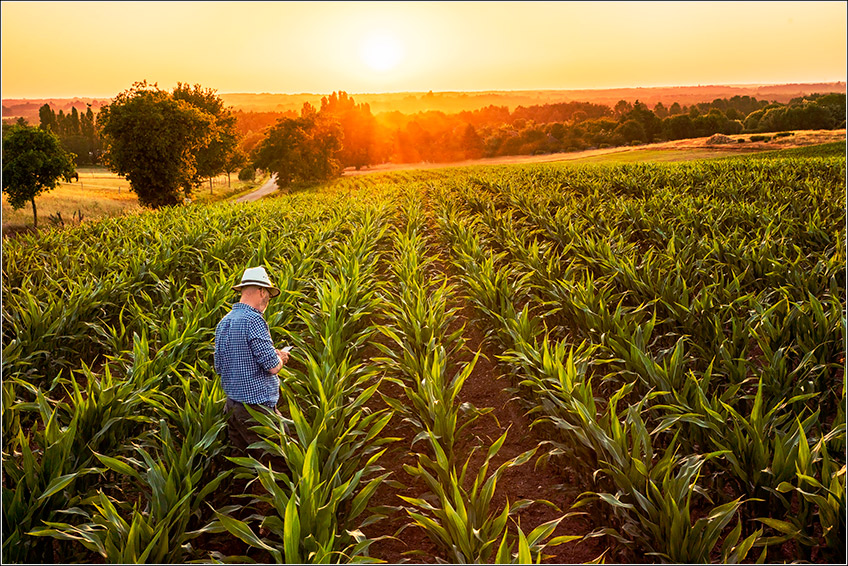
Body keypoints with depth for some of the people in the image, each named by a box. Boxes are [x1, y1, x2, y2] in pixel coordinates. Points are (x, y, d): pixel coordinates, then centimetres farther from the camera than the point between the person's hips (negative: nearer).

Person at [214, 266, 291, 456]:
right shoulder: (253, 320, -17)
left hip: (232, 404, 9)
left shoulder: (223, 323, 10)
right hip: (257, 404, -9)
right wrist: (280, 358, 4)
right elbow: (273, 367, -19)